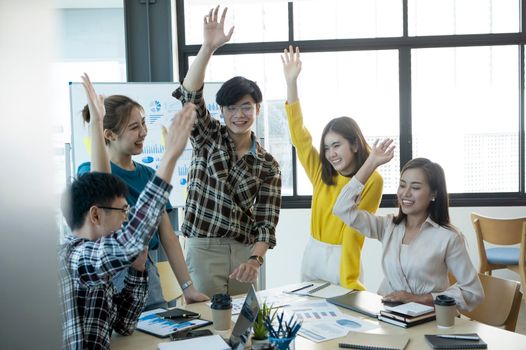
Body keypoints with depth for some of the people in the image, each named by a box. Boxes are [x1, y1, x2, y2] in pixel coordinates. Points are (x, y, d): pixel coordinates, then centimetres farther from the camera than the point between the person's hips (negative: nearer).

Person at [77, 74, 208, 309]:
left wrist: (187, 287, 3)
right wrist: (95, 122, -41)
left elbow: (168, 236, 7)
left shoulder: (149, 175, 8)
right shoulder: (88, 171, -8)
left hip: (148, 273, 5)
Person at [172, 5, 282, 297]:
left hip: (244, 253, 2)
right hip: (203, 249, -2)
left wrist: (255, 259, -22)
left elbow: (266, 220, -4)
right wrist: (208, 47, -28)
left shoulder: (268, 165, 3)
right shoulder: (208, 137, 2)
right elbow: (190, 96, -15)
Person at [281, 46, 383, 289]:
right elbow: (299, 136, 0)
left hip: (342, 258, -5)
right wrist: (291, 82, -6)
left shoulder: (372, 180, -11)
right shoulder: (322, 174, 4)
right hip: (312, 254, 6)